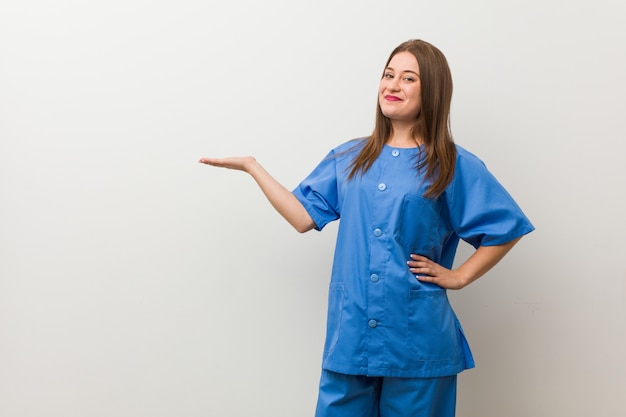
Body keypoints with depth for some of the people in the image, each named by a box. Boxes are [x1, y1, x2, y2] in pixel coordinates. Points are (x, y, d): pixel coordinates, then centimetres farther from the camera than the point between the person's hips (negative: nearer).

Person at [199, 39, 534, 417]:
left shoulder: (454, 166, -1)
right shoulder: (350, 158, 10)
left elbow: (507, 228, 2)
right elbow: (304, 216, 6)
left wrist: (459, 276, -1)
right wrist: (252, 166, 8)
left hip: (416, 338, -3)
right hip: (350, 333, 3)